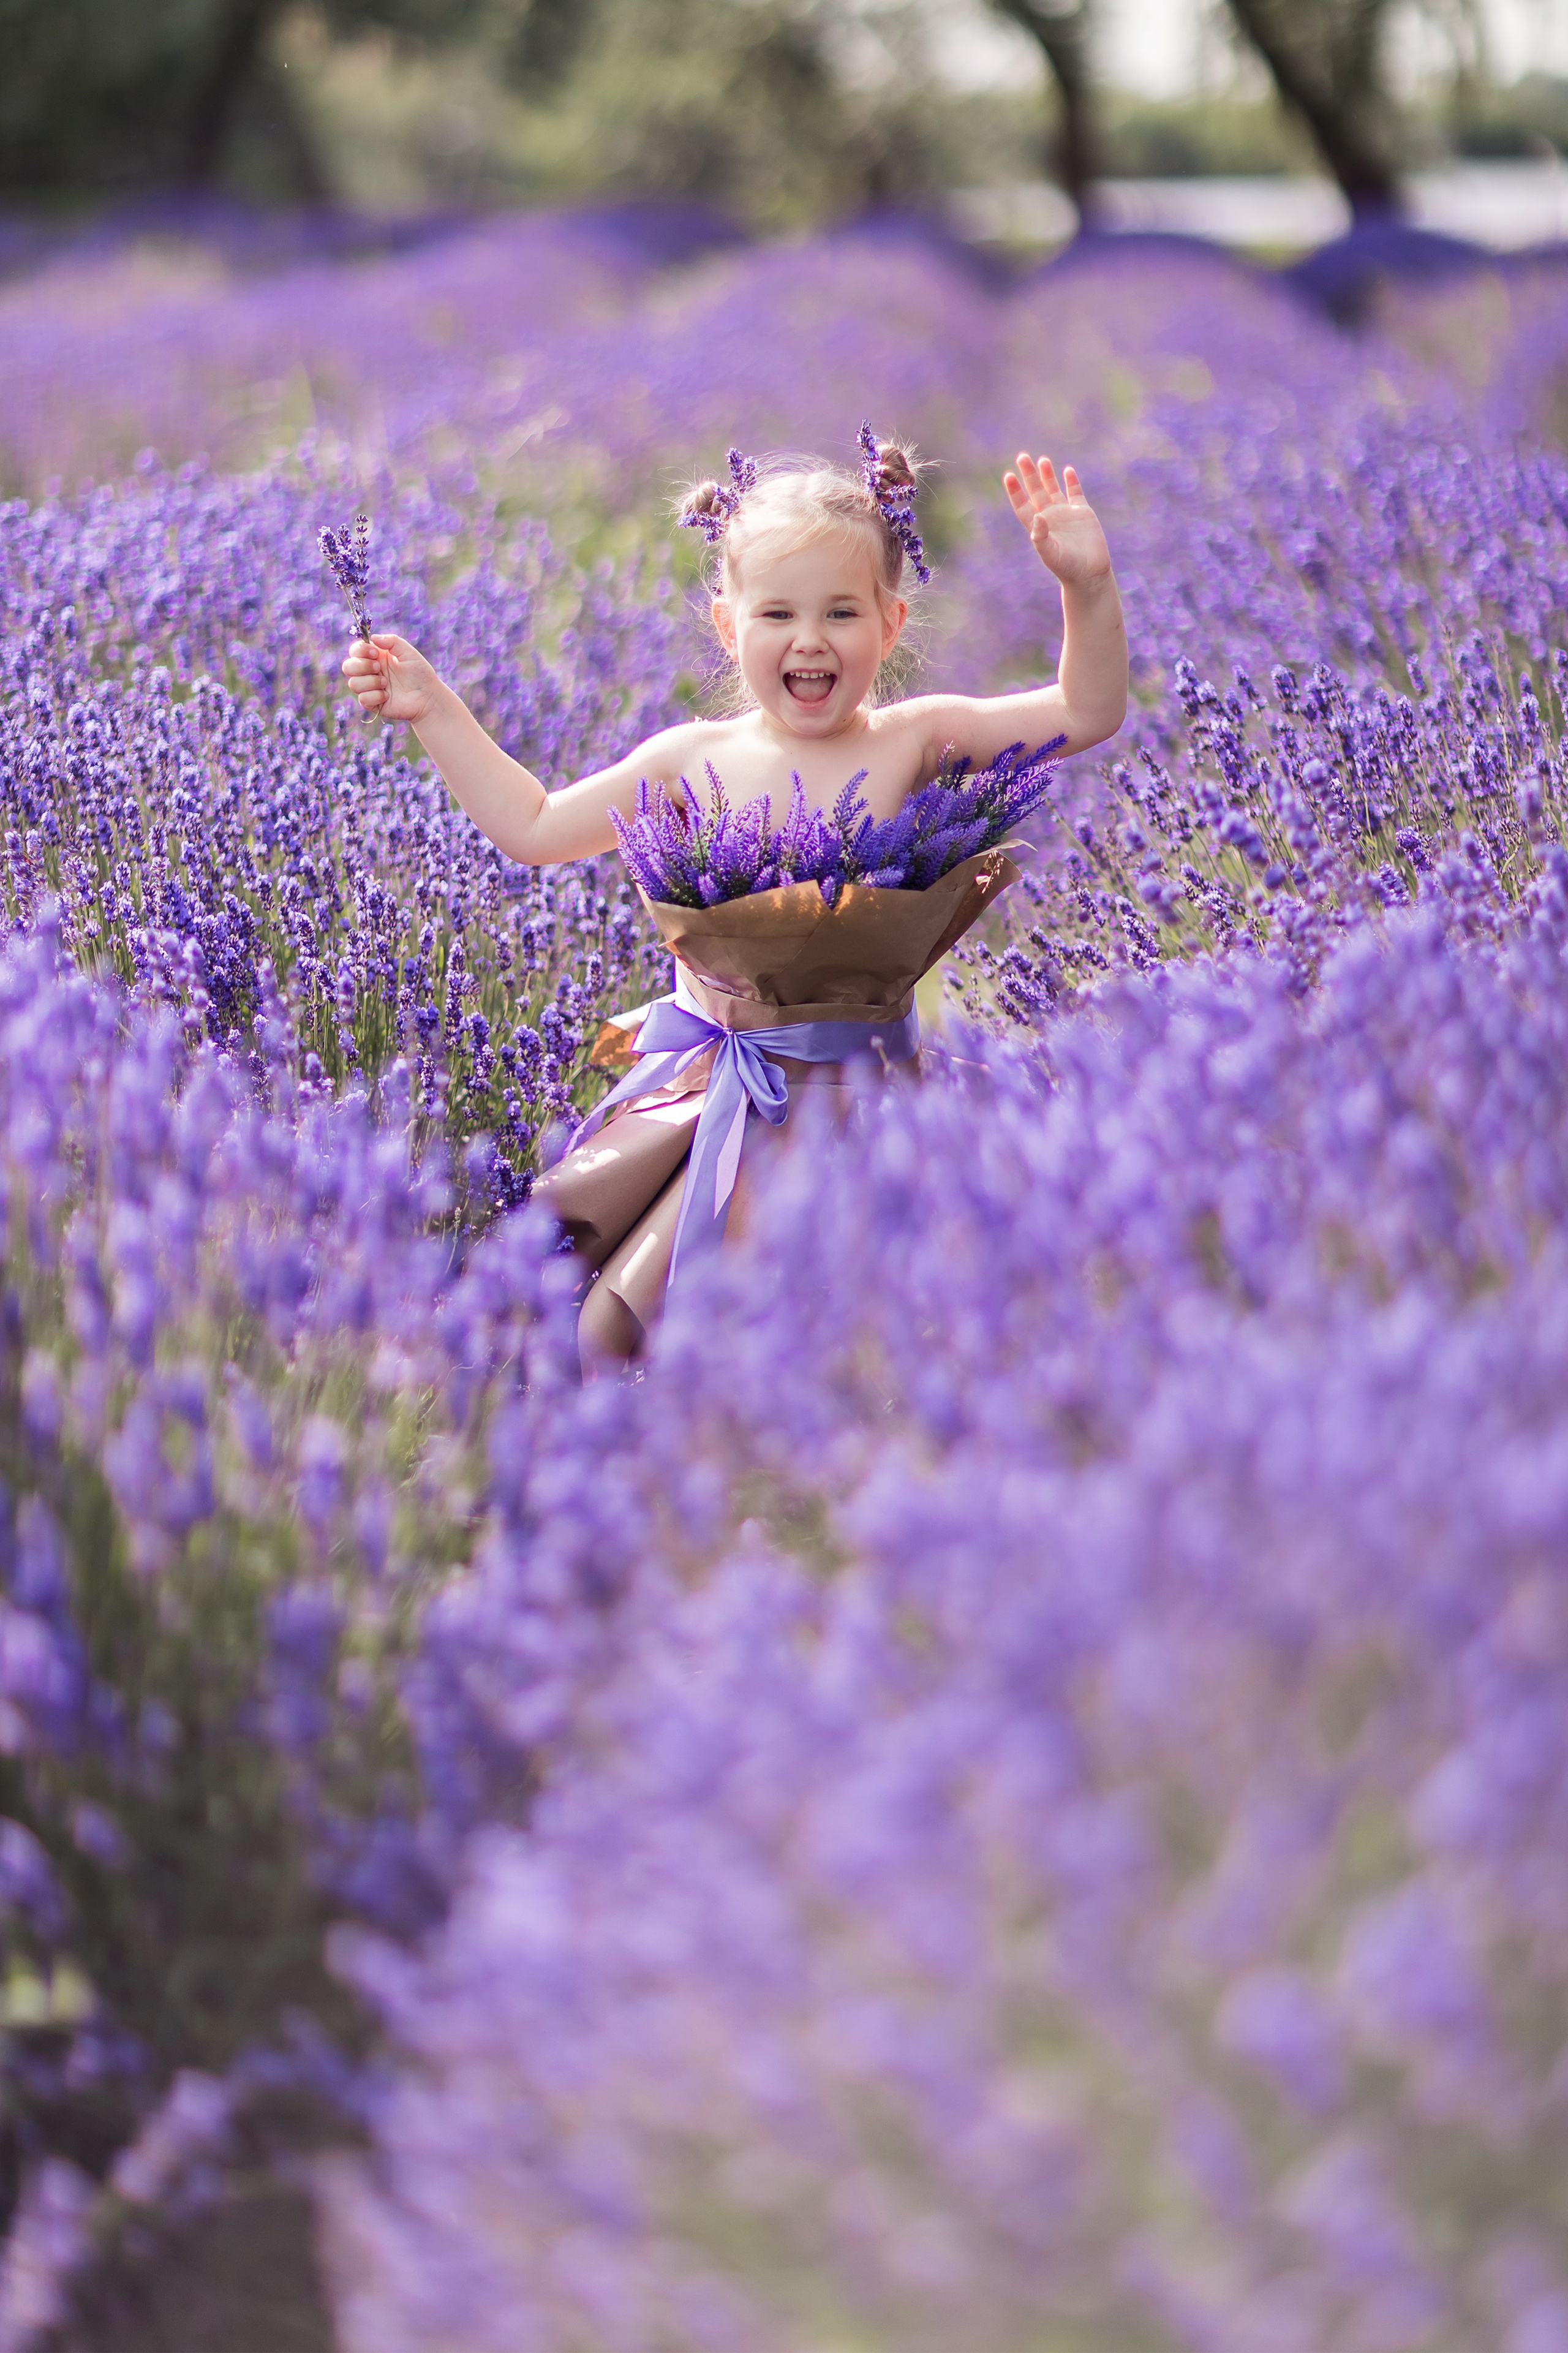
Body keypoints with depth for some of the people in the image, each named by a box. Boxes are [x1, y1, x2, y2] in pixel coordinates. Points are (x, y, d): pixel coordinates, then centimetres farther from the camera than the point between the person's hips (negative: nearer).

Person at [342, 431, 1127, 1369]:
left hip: (845, 1084, -4)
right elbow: (532, 827, 16)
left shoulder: (914, 740, -2)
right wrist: (436, 710, 14)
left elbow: (1088, 713, -7)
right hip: (698, 1082, 4)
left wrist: (1088, 586, -22)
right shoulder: (695, 759, 5)